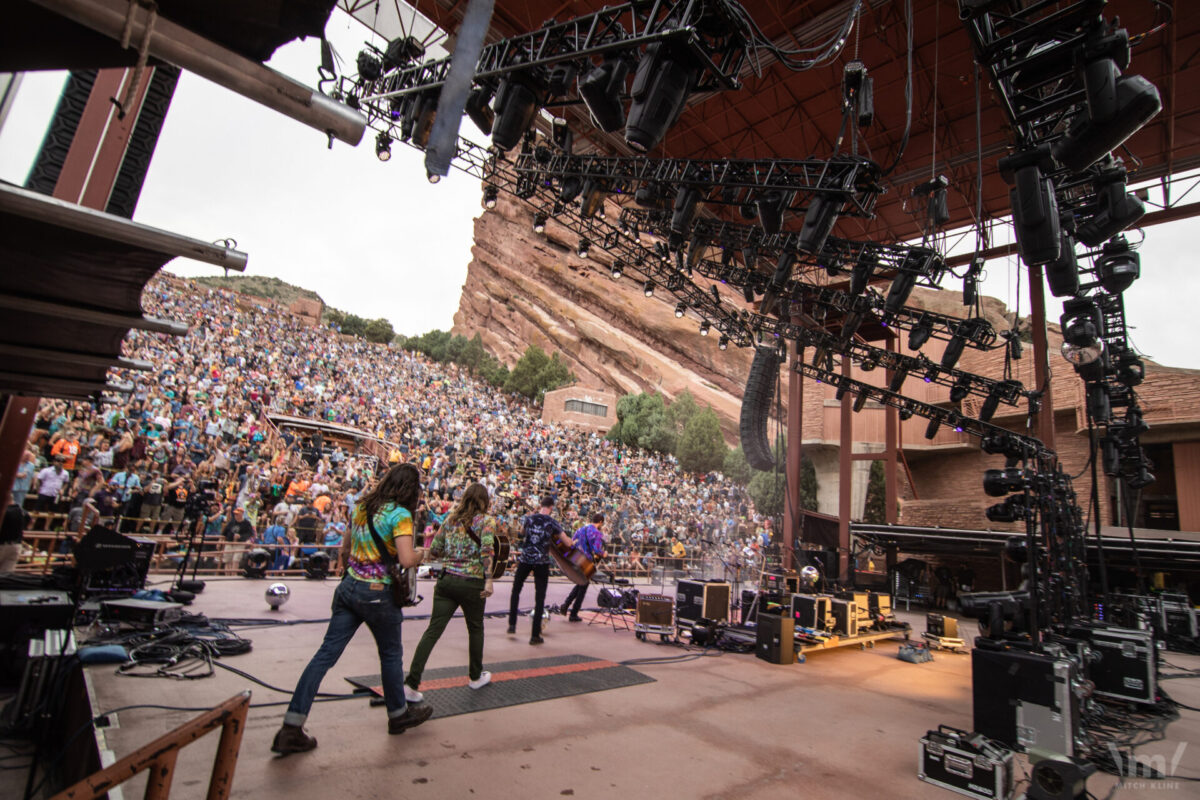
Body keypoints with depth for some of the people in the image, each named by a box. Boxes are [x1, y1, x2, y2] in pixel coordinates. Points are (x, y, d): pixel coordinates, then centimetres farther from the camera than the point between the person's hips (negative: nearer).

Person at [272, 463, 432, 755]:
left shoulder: (363, 506, 6)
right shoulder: (400, 514, -18)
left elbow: (347, 545, 18)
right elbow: (407, 559, -25)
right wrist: (419, 553, -5)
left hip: (349, 586, 6)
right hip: (378, 594, -6)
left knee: (326, 654, 8)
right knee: (391, 655, 14)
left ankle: (290, 730, 8)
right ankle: (399, 714, 33)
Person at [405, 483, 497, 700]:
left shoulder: (451, 518, 10)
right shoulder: (487, 520, -3)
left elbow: (434, 551, 11)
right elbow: (487, 550, -18)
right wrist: (489, 580, -21)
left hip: (447, 580, 3)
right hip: (472, 583, -3)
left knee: (433, 631, 2)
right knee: (475, 629, 17)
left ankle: (411, 685, -5)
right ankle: (476, 677, 32)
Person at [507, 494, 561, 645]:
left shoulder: (528, 518, 1)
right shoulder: (552, 523, -5)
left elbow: (521, 533, 20)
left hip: (525, 559, 2)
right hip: (542, 562, -2)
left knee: (516, 590, 22)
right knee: (539, 597, 4)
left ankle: (512, 624, 23)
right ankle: (535, 635, 6)